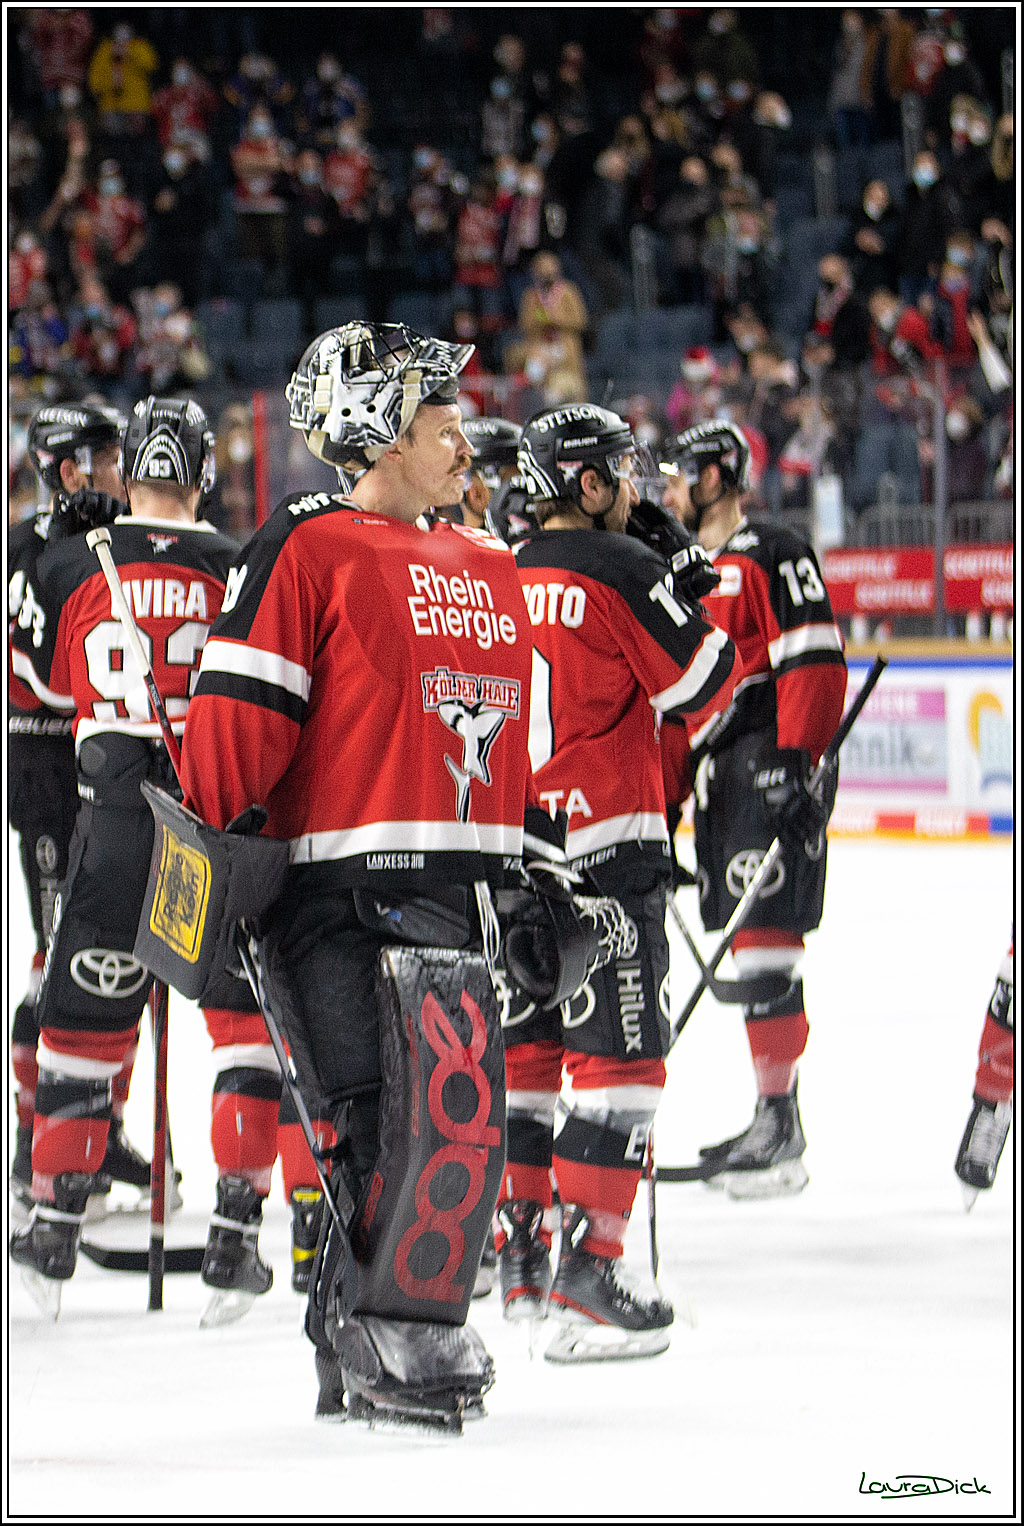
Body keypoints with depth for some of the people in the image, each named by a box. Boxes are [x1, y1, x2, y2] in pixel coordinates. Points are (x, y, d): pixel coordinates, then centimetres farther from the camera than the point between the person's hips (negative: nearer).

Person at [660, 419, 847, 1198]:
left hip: (772, 765, -9)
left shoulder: (773, 554, -8)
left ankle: (782, 1127, -14)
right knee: (747, 938, 9)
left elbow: (815, 663, -16)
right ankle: (774, 1121, 13)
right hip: (716, 774, 9)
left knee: (766, 932, -14)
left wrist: (795, 761, -22)